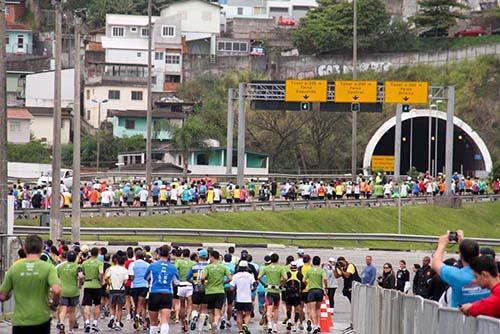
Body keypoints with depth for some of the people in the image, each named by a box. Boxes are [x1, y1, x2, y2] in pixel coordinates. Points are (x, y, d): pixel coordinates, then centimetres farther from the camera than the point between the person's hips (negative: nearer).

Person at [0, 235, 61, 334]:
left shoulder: (14, 268, -1)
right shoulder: (48, 267, -6)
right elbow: (56, 290, -21)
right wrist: (55, 303, 0)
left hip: (19, 321, 0)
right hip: (42, 320, 0)